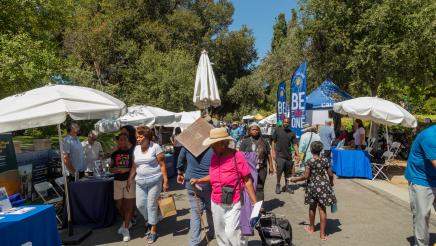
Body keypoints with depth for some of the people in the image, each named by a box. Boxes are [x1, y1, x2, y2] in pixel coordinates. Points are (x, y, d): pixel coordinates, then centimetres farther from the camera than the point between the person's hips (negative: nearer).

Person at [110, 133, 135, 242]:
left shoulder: (132, 152, -3)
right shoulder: (114, 154, 9)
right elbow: (111, 169, 13)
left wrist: (126, 170, -18)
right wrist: (116, 169, -7)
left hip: (129, 180, -4)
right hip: (117, 181, 4)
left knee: (128, 204, -3)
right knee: (119, 205, 10)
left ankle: (126, 229, 5)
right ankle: (126, 222, 34)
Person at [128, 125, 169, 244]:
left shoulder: (155, 147, -10)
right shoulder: (136, 149, 7)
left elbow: (162, 165, -10)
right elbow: (134, 166, 15)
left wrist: (165, 181, -13)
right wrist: (130, 179, 8)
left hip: (154, 181, -5)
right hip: (140, 182, 5)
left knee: (151, 205, 0)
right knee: (140, 204, 8)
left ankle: (153, 230, 17)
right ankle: (148, 220, 39)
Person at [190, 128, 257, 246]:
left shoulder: (237, 156, -16)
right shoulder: (214, 156, 2)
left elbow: (247, 180, -13)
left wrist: (255, 202, -13)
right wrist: (198, 180, 6)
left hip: (233, 203, -6)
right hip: (216, 203, 6)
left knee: (231, 232, -13)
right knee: (219, 233, 16)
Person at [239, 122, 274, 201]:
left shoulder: (264, 142, 9)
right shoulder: (245, 142, 1)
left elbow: (268, 155, 12)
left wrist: (271, 166, 9)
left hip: (262, 169, 2)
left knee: (260, 188, 6)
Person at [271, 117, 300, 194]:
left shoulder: (292, 133, 5)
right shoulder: (277, 130, 0)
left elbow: (295, 144, 3)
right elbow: (273, 142, 3)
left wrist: (297, 155, -6)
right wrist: (273, 152, -4)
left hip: (288, 156, 3)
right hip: (280, 155, -3)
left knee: (287, 172, 10)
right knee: (279, 171, -8)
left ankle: (286, 186, 27)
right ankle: (278, 185, 13)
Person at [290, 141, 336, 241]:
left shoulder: (310, 161, -12)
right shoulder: (325, 160, -3)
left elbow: (306, 176, -13)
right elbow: (330, 174, 2)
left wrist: (295, 179, 1)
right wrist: (331, 183, 22)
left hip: (313, 186, -1)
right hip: (324, 185, 1)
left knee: (312, 207, 18)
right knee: (322, 209, 4)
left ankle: (311, 228, 36)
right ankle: (322, 233, 7)